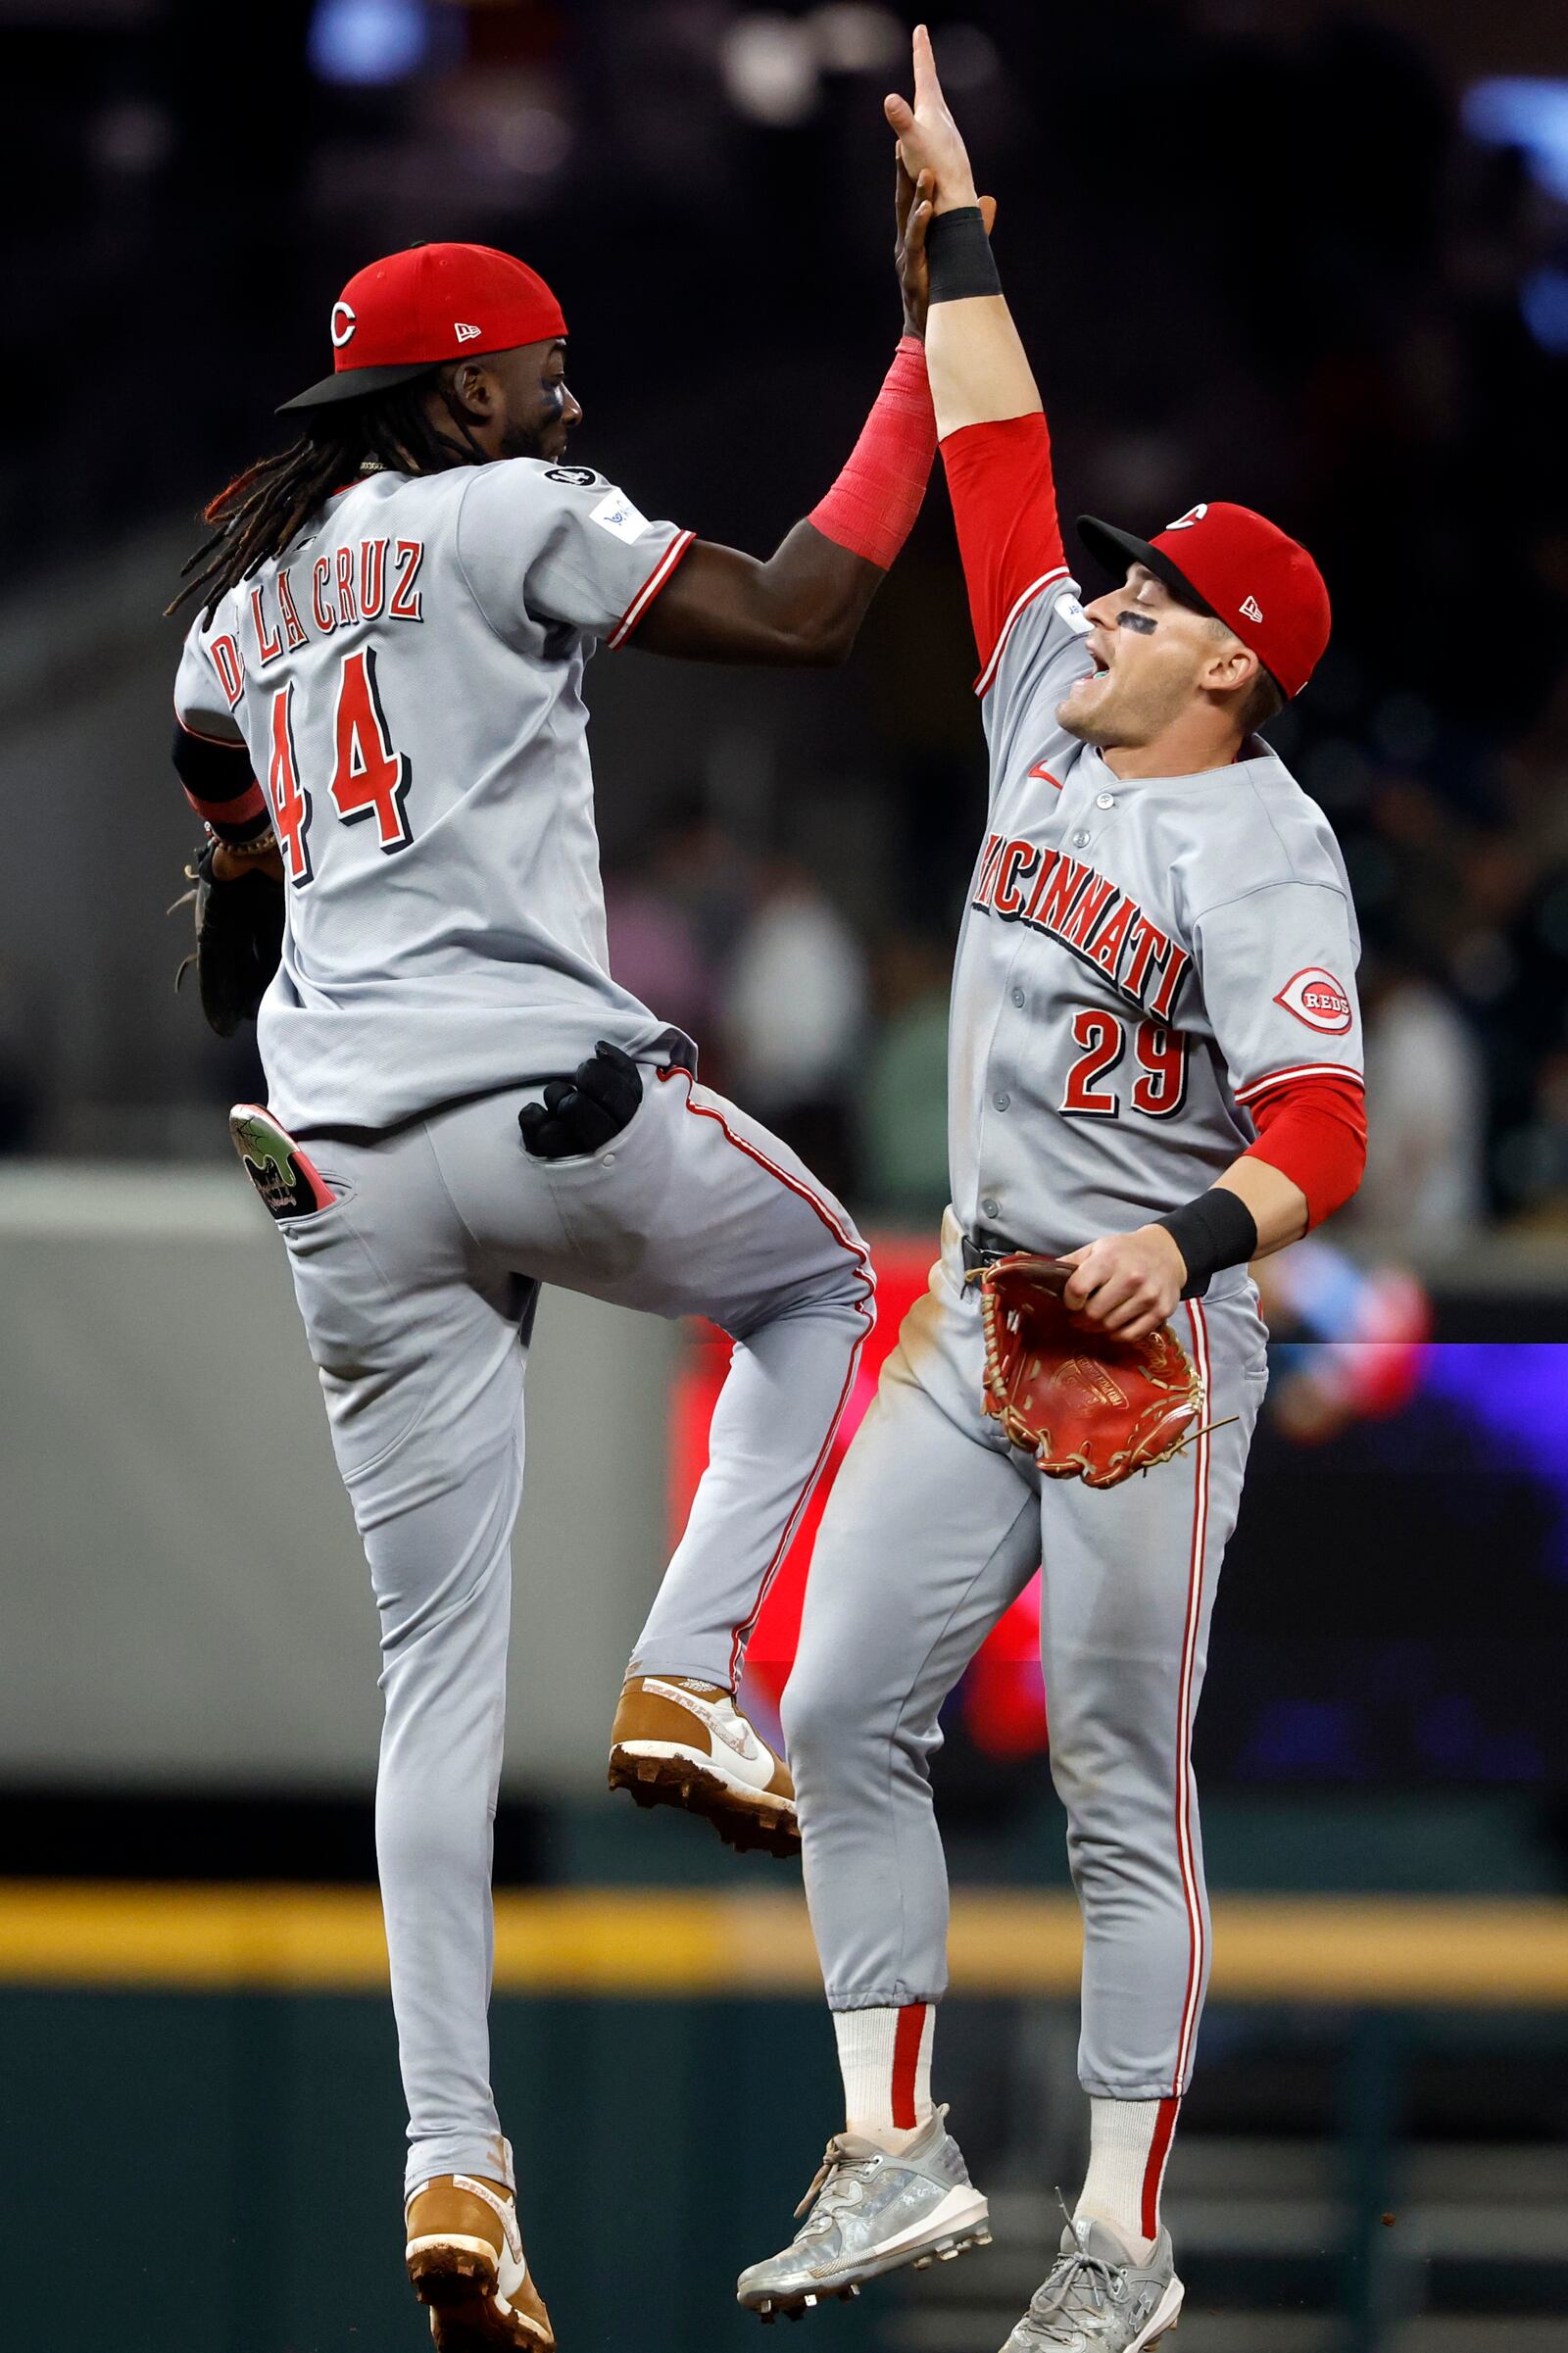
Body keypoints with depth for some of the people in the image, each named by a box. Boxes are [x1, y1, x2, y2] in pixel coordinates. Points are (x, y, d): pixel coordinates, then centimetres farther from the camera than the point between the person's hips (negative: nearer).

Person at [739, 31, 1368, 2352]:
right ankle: (896, 2157, 7)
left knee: (1123, 1790, -5)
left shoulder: (1264, 850, -14)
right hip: (971, 1315, 8)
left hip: (1152, 1349, -8)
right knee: (845, 1712, 3)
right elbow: (998, 458, 15)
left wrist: (1191, 1242, -43)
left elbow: (1320, 1137, -24)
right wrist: (955, 222, 15)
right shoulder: (1051, 719, 8)